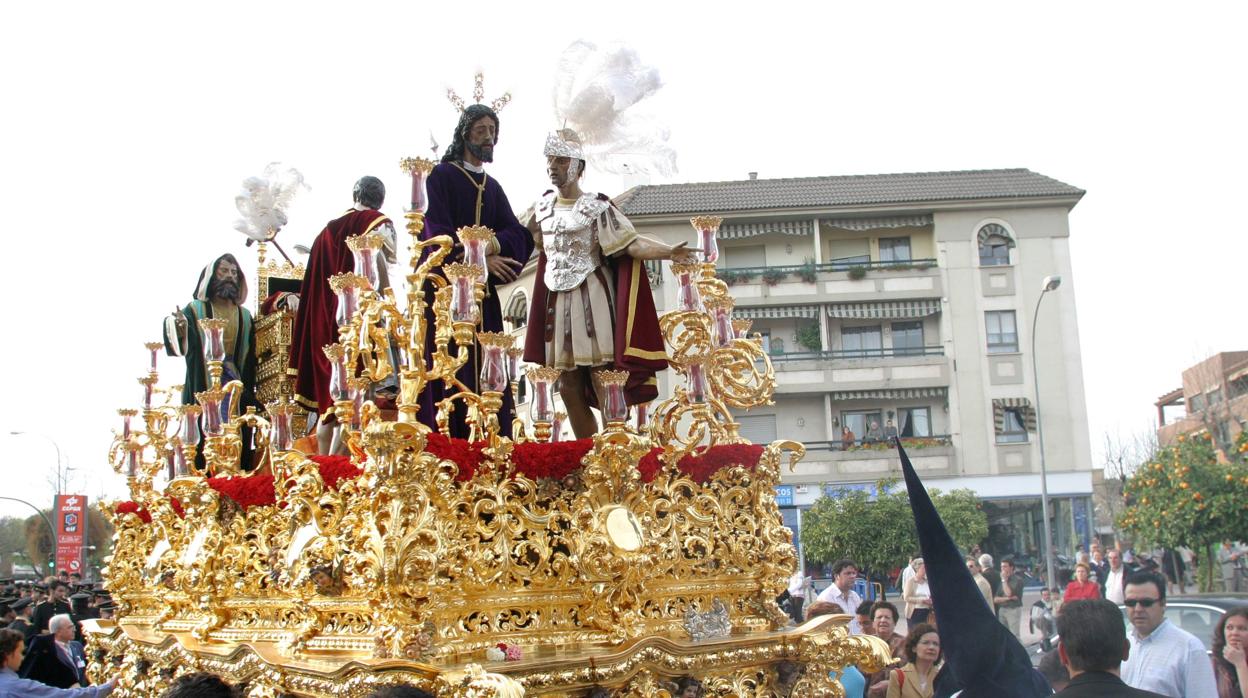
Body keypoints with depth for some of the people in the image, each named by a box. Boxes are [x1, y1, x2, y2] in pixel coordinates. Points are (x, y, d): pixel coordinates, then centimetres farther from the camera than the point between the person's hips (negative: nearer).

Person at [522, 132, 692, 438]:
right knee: (569, 388, 6)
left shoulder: (597, 207, -5)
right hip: (558, 303, 6)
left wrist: (668, 252, -28)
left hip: (592, 301, -6)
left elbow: (631, 243, -15)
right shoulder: (543, 207, 12)